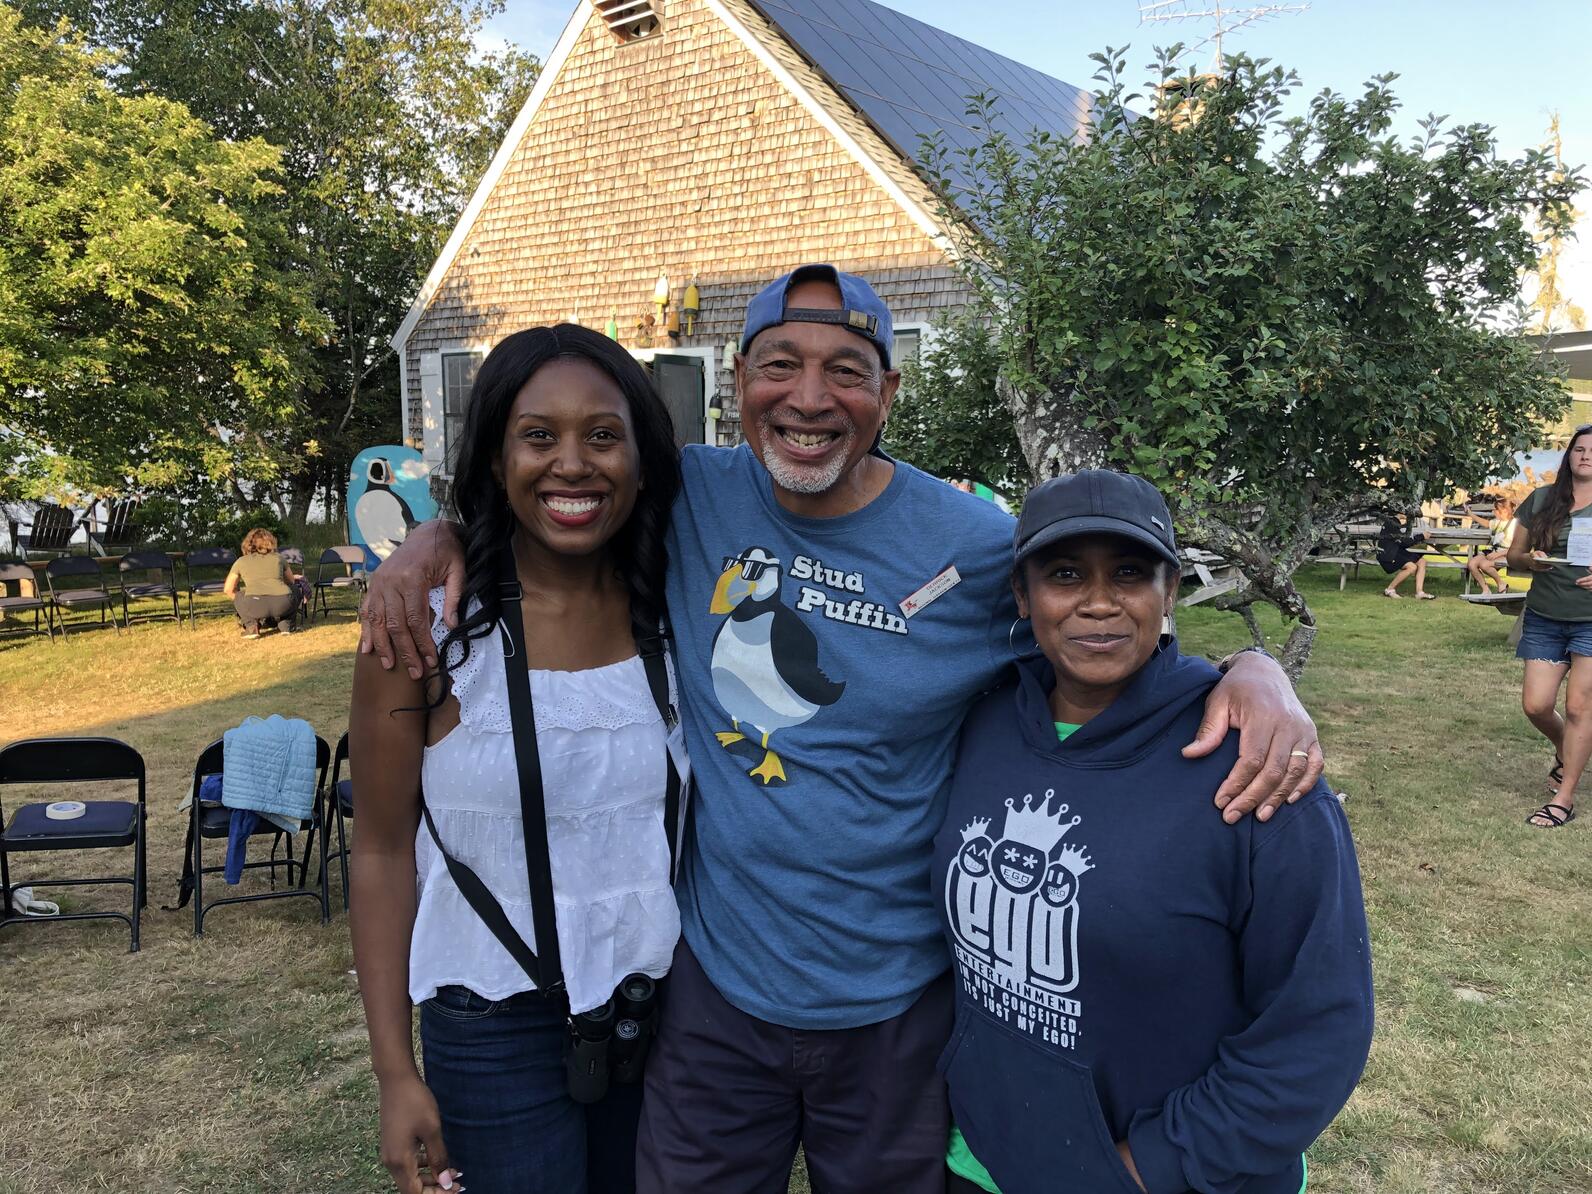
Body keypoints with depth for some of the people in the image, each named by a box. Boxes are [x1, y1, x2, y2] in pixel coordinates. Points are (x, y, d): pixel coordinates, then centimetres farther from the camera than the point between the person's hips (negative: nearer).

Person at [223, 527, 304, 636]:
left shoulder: (241, 561, 23)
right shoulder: (278, 558, 25)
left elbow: (228, 589, 26)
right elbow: (291, 581, 38)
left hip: (254, 605, -1)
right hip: (283, 604, 1)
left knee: (238, 597, 33)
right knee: (295, 589, 33)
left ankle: (251, 626, 12)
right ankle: (286, 625, 23)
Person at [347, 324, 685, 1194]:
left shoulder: (671, 614, -6)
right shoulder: (430, 625, -14)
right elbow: (383, 852, -7)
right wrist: (394, 1072, -6)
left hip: (662, 1008, 3)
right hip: (495, 1024, -3)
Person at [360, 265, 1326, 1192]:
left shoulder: (977, 548, -14)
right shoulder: (692, 496, -8)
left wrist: (1256, 671, -23)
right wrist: (440, 535, -10)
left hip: (897, 1004, -1)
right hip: (713, 979, 2)